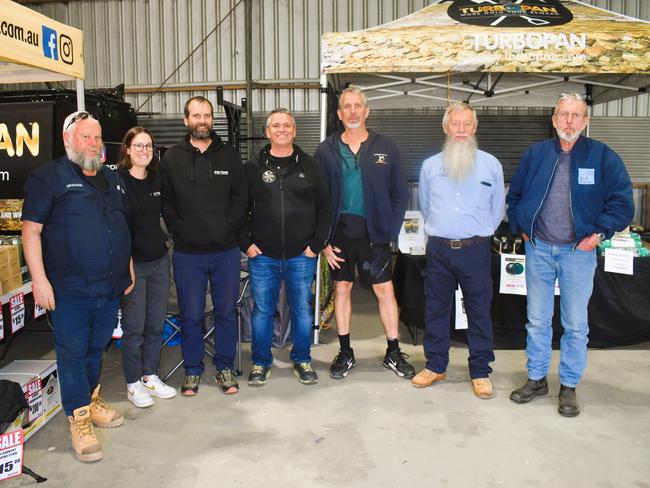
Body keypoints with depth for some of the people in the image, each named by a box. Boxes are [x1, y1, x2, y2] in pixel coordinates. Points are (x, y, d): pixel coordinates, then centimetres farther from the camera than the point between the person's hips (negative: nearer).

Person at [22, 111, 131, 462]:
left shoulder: (113, 180, 14)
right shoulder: (49, 177, -5)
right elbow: (31, 229, -10)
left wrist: (128, 271, 17)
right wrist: (39, 279, -16)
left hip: (111, 288, 6)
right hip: (70, 289, -6)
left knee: (97, 349, 18)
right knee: (73, 352, 3)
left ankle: (92, 401, 35)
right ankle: (79, 419, 14)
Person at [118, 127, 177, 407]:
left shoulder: (157, 180, 8)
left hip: (159, 260, 5)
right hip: (132, 263, -5)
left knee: (156, 324, 12)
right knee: (134, 327, 3)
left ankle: (151, 376, 28)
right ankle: (133, 385, 18)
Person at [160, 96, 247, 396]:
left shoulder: (229, 155, 5)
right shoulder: (172, 158, 4)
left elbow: (241, 196, 2)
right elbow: (166, 202, 1)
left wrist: (228, 228, -8)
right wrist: (180, 232, -10)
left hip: (226, 250, 1)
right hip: (187, 252, -1)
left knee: (227, 312, 9)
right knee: (191, 315, 7)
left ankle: (225, 367, 24)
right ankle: (193, 370, 24)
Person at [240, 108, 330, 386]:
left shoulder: (310, 167, 5)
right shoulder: (253, 168, 5)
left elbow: (324, 208, 4)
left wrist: (316, 244, -3)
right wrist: (246, 243, -3)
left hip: (301, 256, 0)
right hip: (262, 256, 0)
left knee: (302, 309, 10)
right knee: (262, 310, 8)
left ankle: (302, 360, 28)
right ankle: (261, 362, 25)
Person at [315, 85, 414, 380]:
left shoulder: (385, 147, 1)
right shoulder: (326, 150, 2)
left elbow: (400, 194, 3)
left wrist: (391, 231, -5)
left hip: (372, 232, -1)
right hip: (339, 232, 1)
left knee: (385, 290, 4)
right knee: (341, 289, 10)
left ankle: (393, 353, 19)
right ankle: (345, 353, 24)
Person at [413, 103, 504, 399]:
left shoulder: (491, 165, 0)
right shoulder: (430, 166, 5)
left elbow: (497, 209, 10)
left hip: (475, 249, -2)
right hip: (438, 249, 2)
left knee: (479, 311, 5)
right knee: (436, 309, 10)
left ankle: (481, 372, 17)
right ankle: (435, 366, 25)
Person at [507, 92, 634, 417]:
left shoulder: (603, 157, -3)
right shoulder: (535, 154, 4)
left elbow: (622, 202, -2)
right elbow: (514, 196, 13)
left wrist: (599, 234, -9)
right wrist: (521, 229, 5)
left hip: (578, 252, -2)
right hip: (538, 250, 2)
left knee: (575, 324, 6)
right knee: (537, 321, 11)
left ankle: (569, 386, 21)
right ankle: (536, 379, 26)